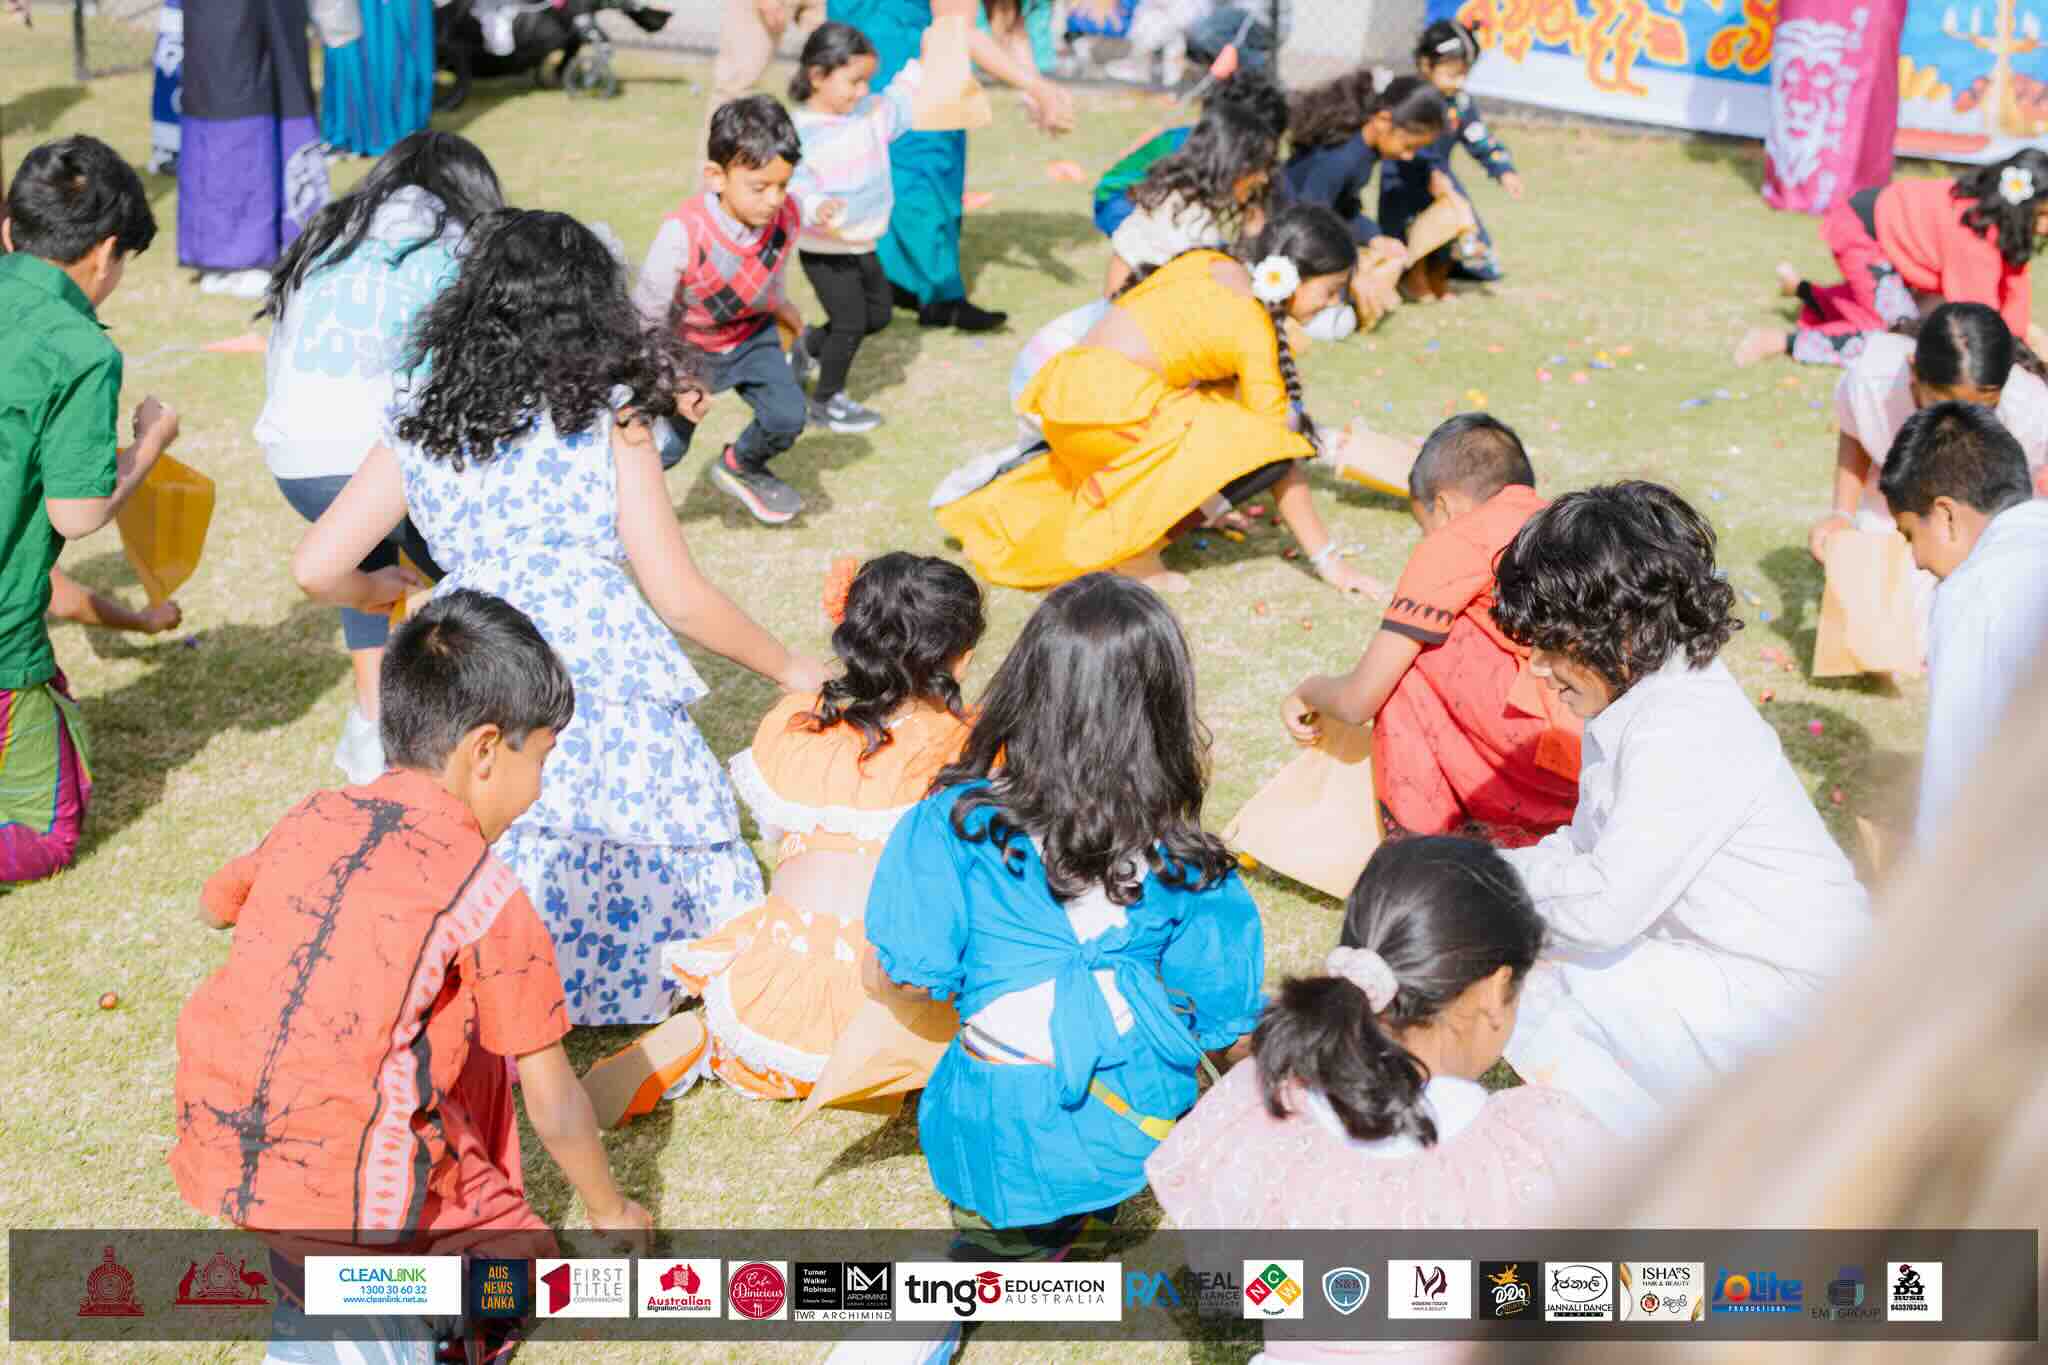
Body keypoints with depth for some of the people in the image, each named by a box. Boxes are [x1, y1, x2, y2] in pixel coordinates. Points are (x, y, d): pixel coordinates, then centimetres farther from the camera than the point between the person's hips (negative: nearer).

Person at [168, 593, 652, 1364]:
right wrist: (610, 1212, 16)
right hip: (341, 1194, -6)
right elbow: (554, 1107, -1)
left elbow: (213, 906, 29)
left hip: (211, 1154, 6)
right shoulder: (489, 898, -9)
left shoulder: (313, 820, 6)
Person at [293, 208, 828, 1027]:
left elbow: (317, 569, 12)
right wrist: (793, 672, 14)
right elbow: (678, 596, 1)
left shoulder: (422, 430, 13)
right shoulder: (609, 420, 3)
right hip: (603, 696, -3)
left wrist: (382, 594, 35)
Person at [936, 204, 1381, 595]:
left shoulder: (1211, 264, 13)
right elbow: (1277, 453, -5)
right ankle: (1135, 543, -8)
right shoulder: (1254, 330, -7)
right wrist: (1327, 560, 1)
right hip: (1108, 409, -8)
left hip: (1066, 392, 8)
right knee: (1270, 449, -8)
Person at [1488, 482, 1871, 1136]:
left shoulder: (1683, 733, -27)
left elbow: (1605, 904, -29)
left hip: (1781, 990, -10)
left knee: (1521, 991, -16)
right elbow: (1590, 844, 10)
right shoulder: (1633, 696, 4)